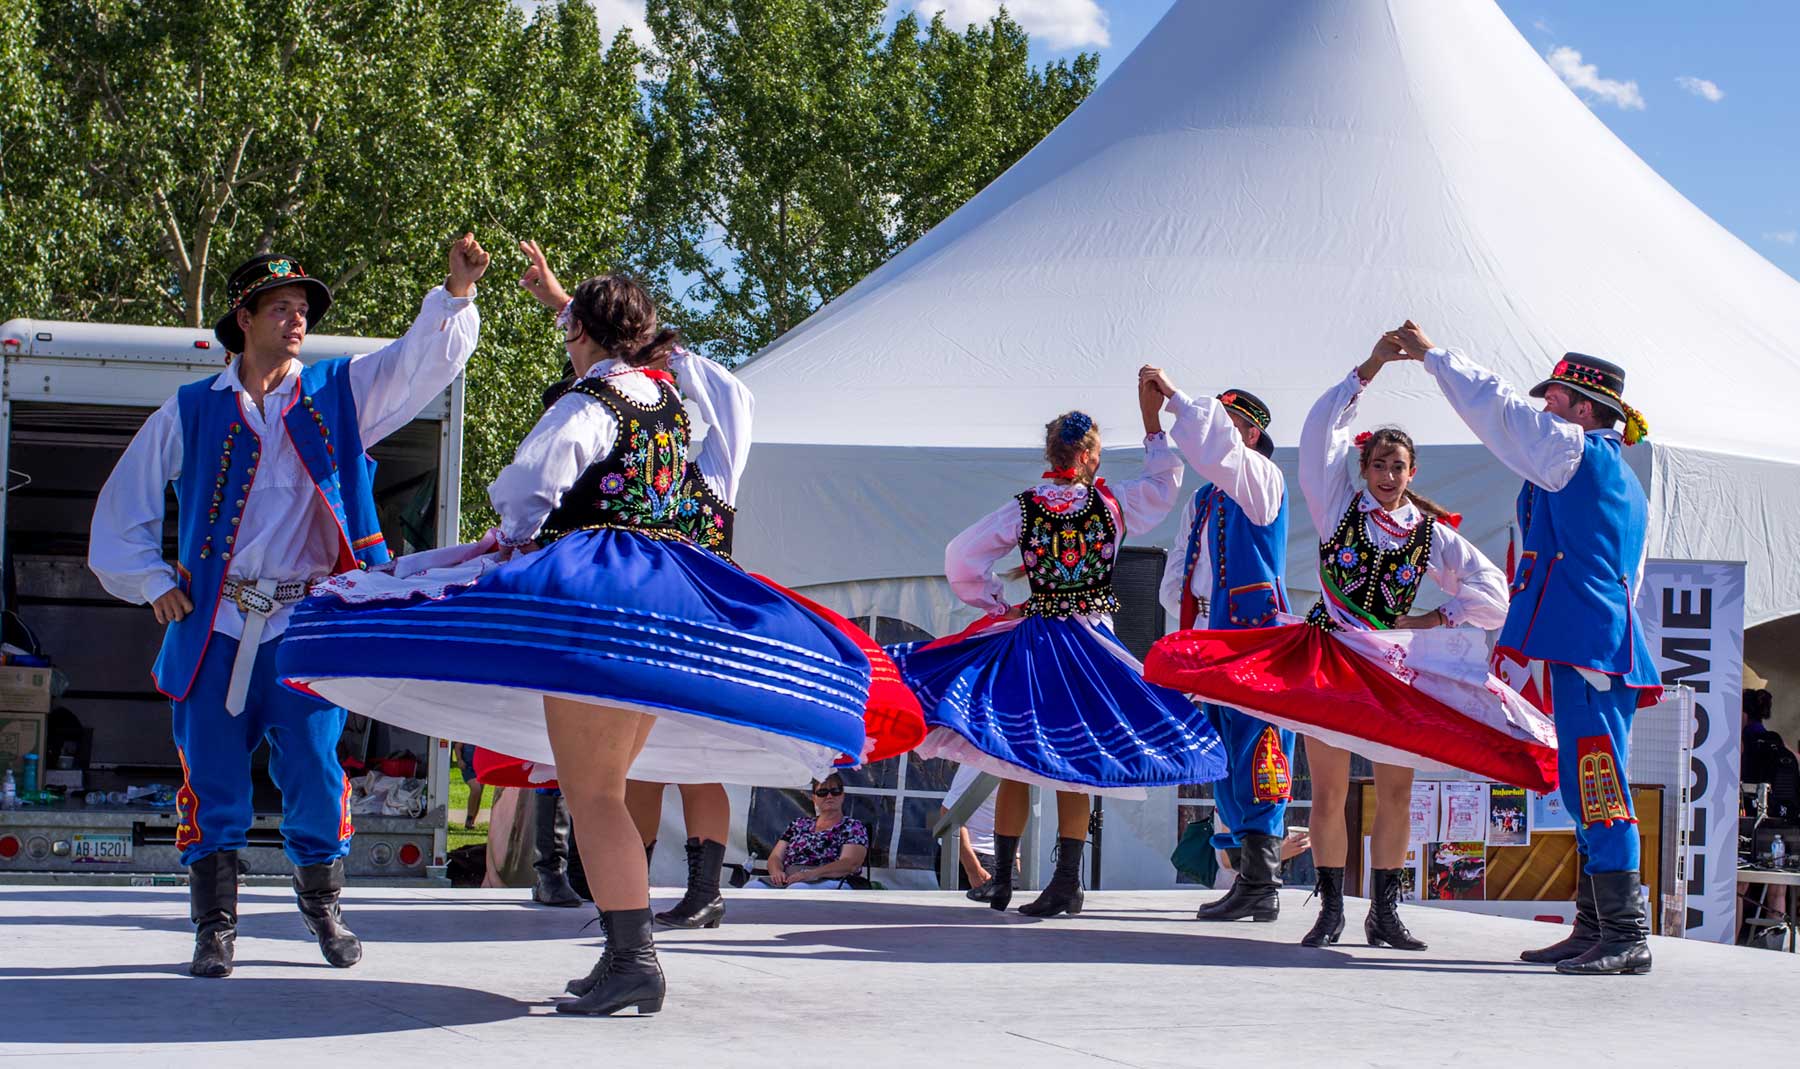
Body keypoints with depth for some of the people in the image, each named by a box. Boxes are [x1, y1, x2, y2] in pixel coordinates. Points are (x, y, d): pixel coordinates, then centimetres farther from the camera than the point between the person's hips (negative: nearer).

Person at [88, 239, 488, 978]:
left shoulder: (341, 393, 9)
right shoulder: (191, 412, 8)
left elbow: (423, 361, -1)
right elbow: (124, 503, 15)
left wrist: (457, 292, -16)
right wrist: (152, 580, 6)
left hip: (308, 624, 0)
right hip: (214, 626, 0)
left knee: (315, 772, -1)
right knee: (214, 778, 0)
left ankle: (322, 904, 21)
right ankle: (215, 927, 10)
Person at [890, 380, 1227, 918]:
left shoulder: (1022, 508, -5)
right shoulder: (1111, 503, -4)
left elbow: (961, 557, -8)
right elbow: (1165, 480, 13)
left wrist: (997, 605, 3)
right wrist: (1152, 416, 16)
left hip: (1032, 635, 0)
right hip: (1091, 641, 0)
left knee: (1013, 757, 7)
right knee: (1072, 762, 5)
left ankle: (1001, 880, 9)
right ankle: (1067, 881, 0)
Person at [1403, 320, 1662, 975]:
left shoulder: (1574, 451, -4)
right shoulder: (1625, 484, 23)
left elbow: (1497, 406, 0)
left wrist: (1430, 354, 12)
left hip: (1585, 649, -10)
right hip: (1607, 646, 10)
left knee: (1598, 789, -12)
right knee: (1590, 792, 10)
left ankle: (1625, 937, -14)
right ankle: (1595, 930, 13)